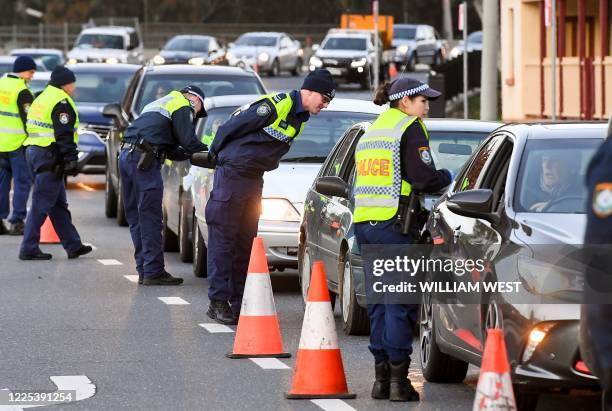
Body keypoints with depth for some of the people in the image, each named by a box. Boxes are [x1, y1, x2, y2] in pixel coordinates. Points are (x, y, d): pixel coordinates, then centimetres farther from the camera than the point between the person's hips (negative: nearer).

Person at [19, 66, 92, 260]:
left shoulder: (42, 98, 20)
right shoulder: (61, 102, -11)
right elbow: (64, 135, -18)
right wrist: (70, 160, -18)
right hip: (49, 156, -10)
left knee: (59, 205, 13)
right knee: (41, 205, -8)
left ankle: (73, 245, 17)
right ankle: (29, 249, -8)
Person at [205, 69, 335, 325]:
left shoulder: (300, 118, 10)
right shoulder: (274, 106, -19)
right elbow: (230, 128, -14)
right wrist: (216, 155, 1)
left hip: (255, 179, 9)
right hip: (232, 175, -9)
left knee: (245, 242, 9)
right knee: (223, 239, -5)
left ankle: (239, 303, 12)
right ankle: (218, 302, -4)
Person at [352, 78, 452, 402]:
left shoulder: (371, 131, 20)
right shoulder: (409, 128, -5)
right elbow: (425, 178, -14)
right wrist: (447, 177, 6)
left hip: (363, 224, 7)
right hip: (392, 224, -7)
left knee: (379, 302, 11)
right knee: (400, 303, -4)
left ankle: (381, 377, 9)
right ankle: (398, 380, -8)